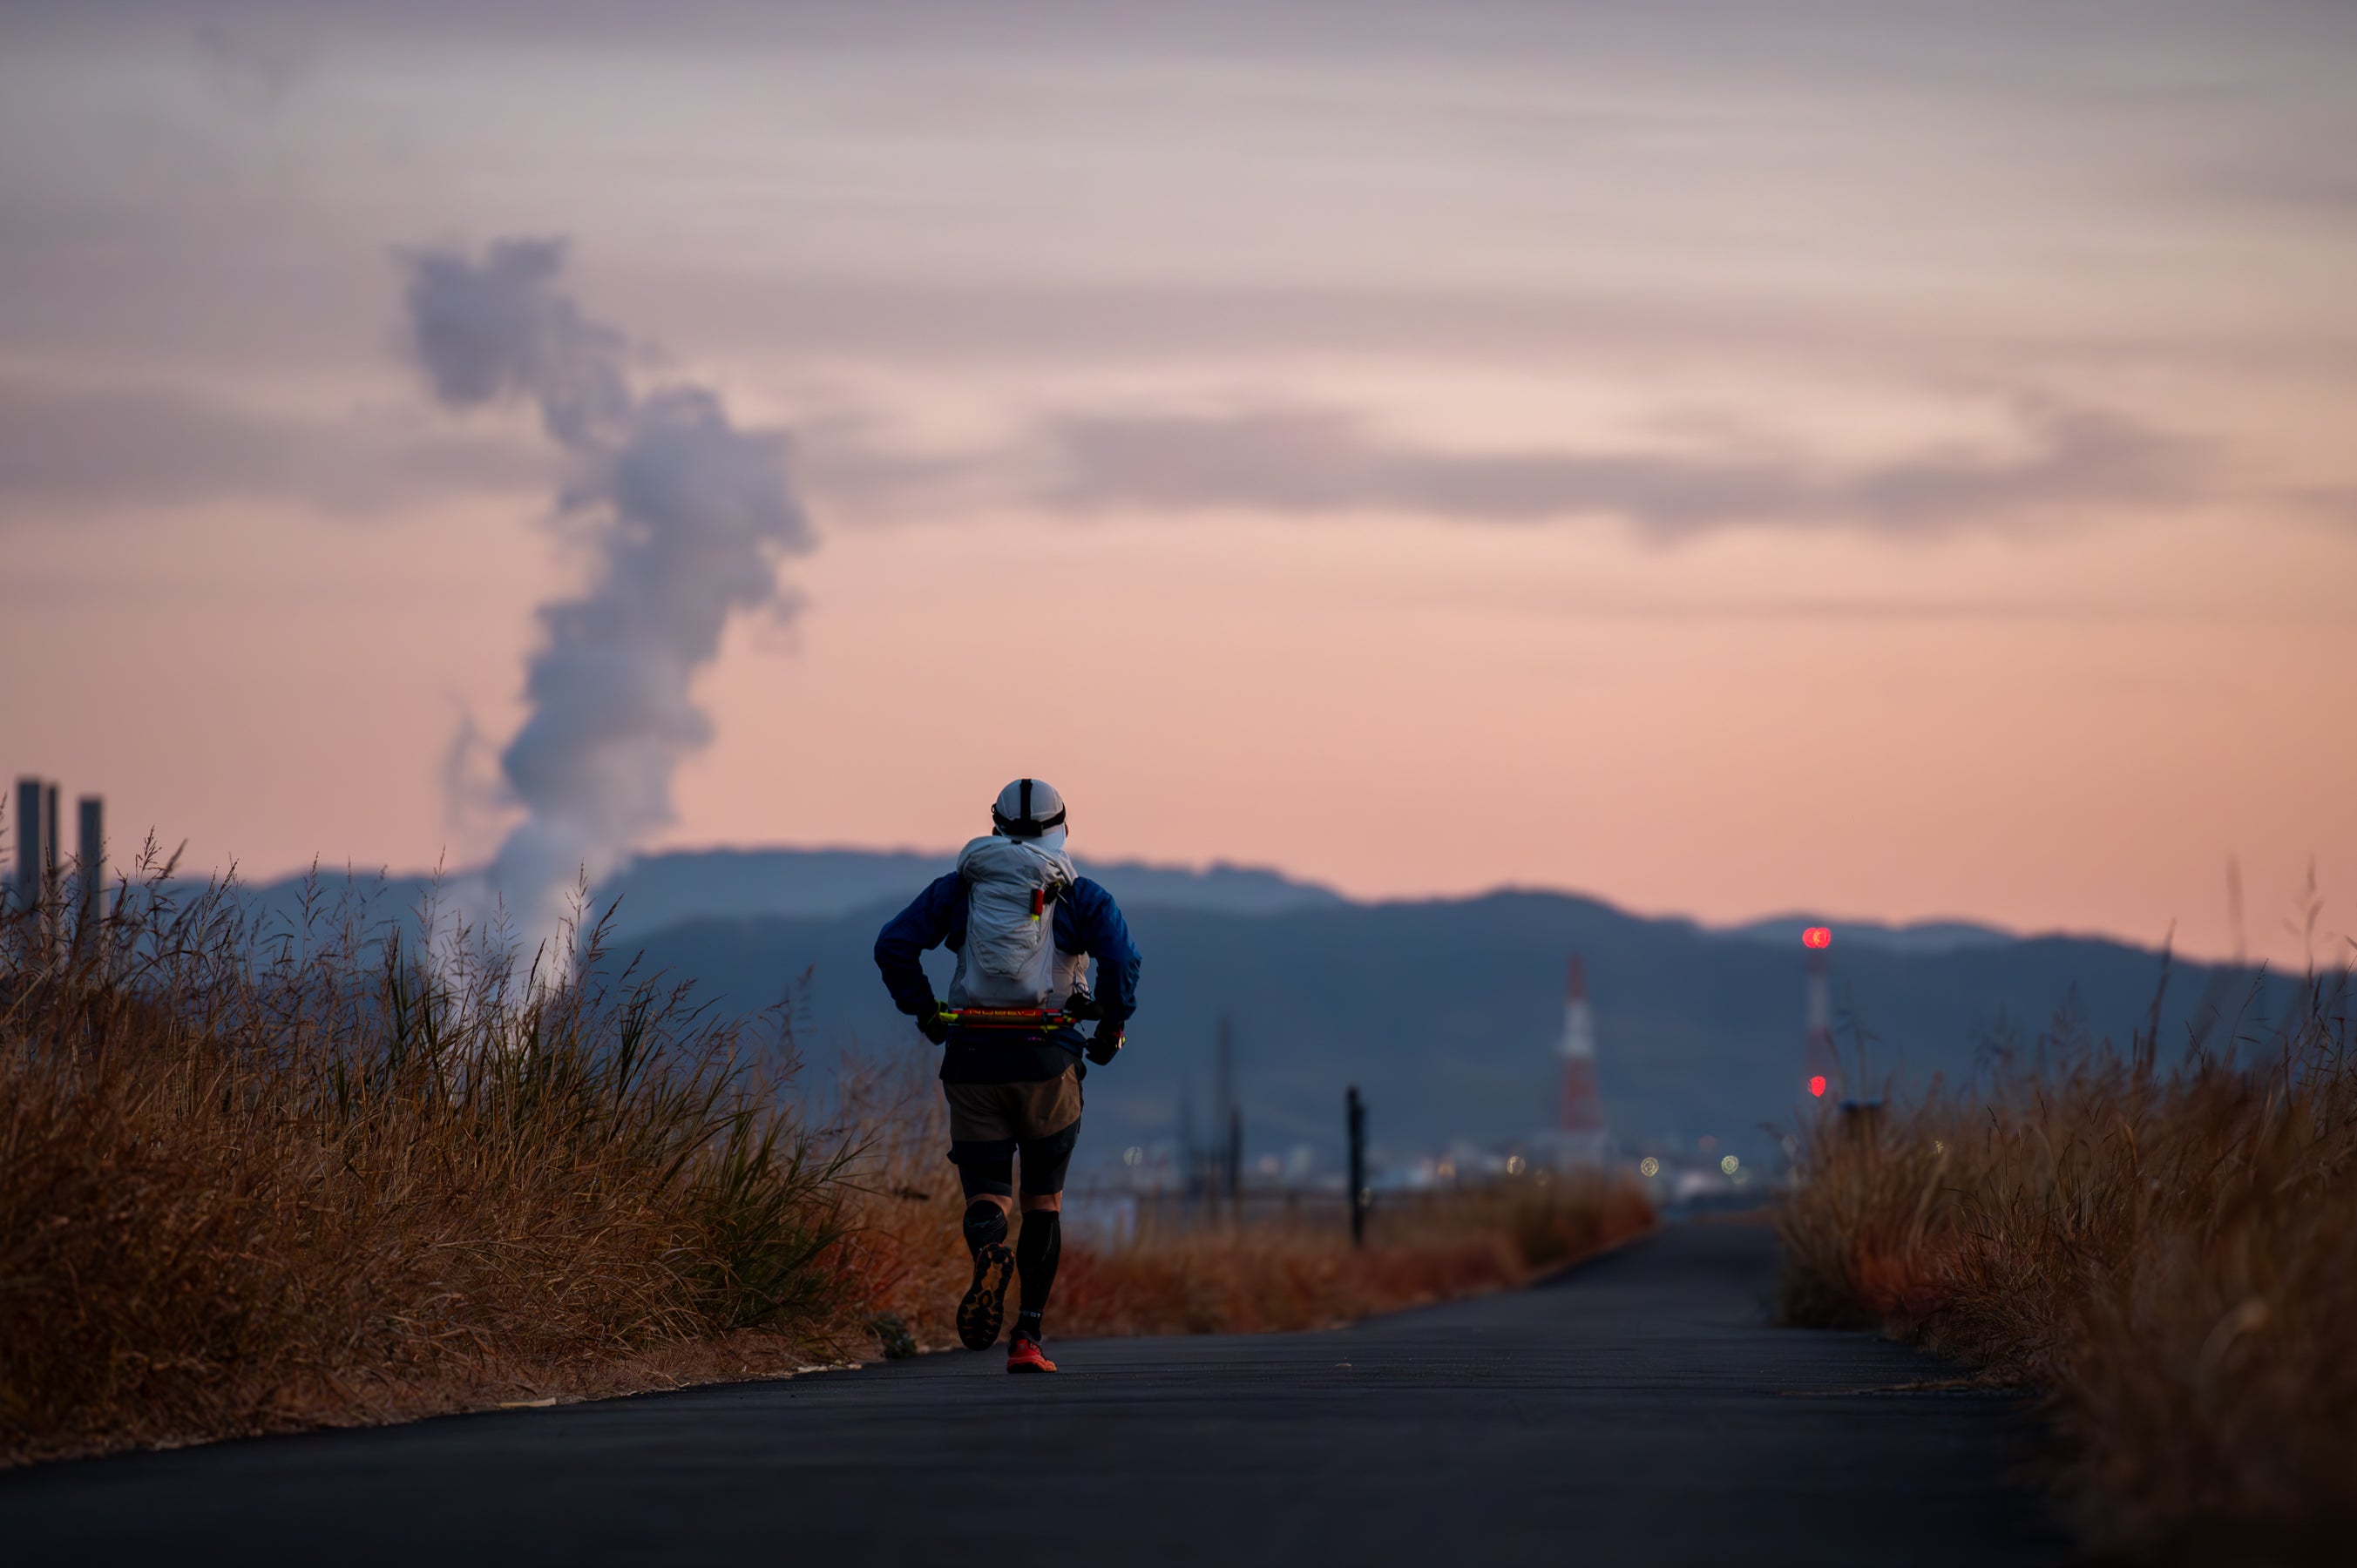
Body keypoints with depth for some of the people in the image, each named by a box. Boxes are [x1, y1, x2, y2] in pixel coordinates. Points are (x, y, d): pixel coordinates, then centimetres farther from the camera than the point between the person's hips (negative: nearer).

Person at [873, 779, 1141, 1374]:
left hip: (972, 1058, 1)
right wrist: (1112, 1027, 0)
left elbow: (892, 945, 0)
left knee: (986, 1192, 4)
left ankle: (989, 1253, -33)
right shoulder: (1080, 896, 4)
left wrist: (926, 1013, 10)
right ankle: (1029, 1339, 6)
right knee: (1044, 1200, 13)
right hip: (1047, 1058, -1)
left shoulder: (958, 888, 9)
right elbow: (1120, 955, -14)